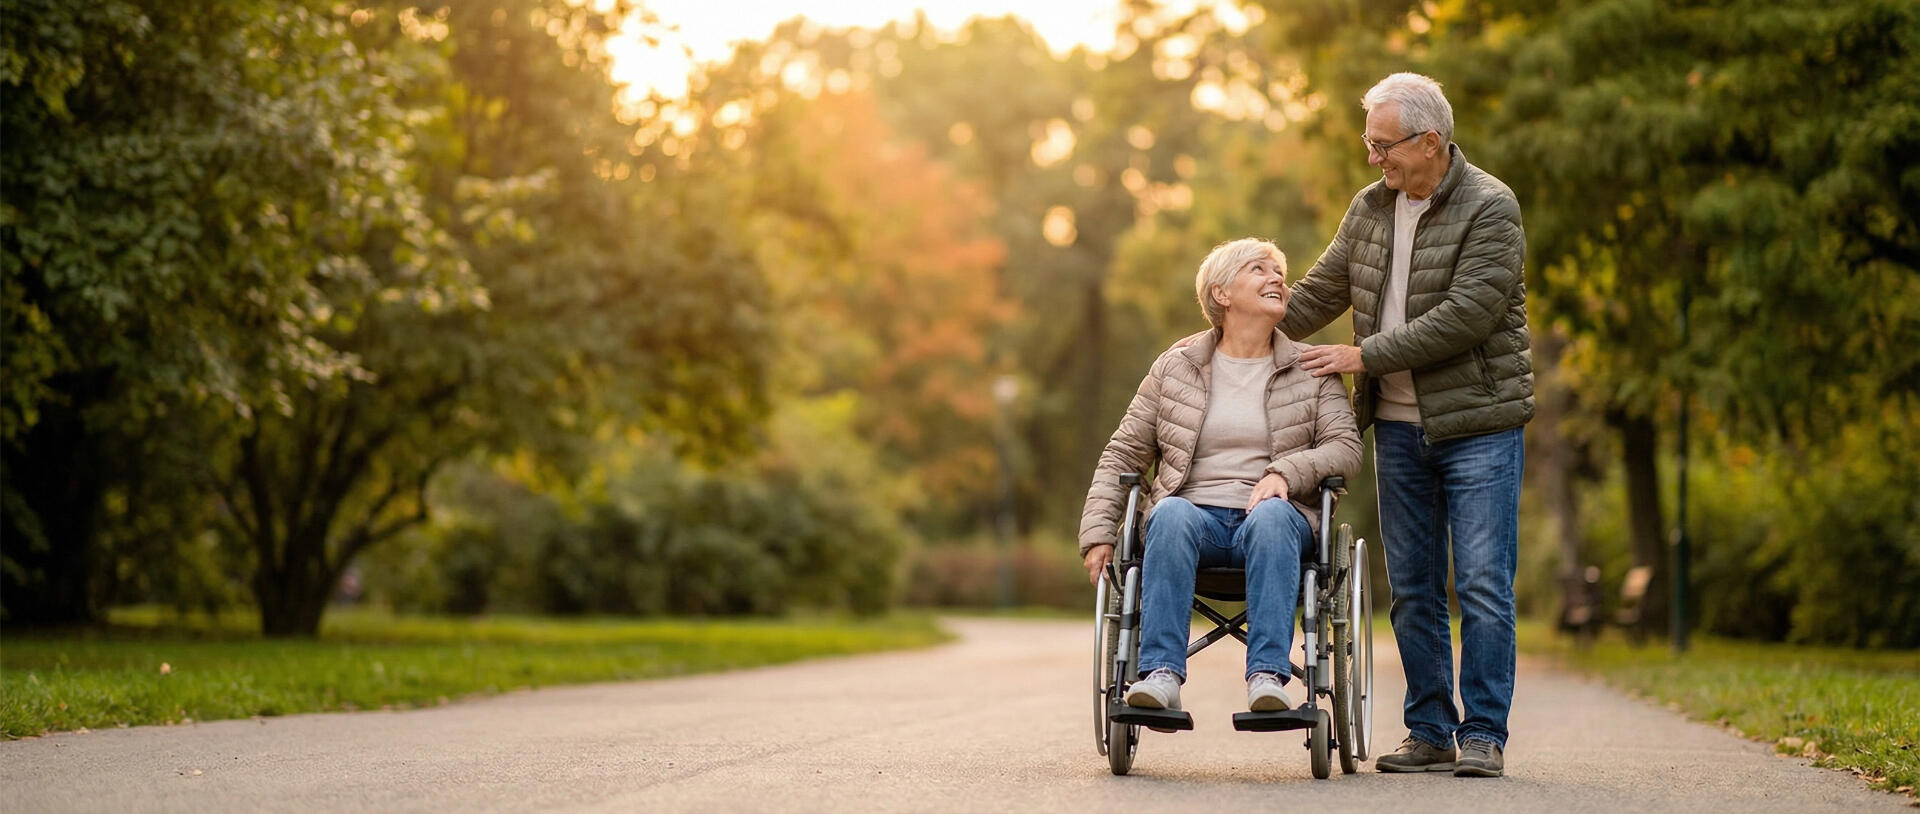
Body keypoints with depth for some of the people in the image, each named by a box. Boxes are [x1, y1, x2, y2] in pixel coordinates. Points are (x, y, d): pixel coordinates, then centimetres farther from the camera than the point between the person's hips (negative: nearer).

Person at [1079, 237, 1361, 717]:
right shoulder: (1176, 367, 15)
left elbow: (1345, 447, 5)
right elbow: (1124, 453, 15)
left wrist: (1286, 472, -15)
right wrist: (1098, 532, 2)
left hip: (1275, 518, 0)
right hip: (1199, 513, 0)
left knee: (1271, 516, -37)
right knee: (1171, 515, -36)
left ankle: (1267, 677, -48)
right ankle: (1161, 676, -45)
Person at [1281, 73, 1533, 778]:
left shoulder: (1490, 209, -11)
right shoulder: (1370, 208, 9)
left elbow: (1464, 316, -20)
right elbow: (1320, 291, 17)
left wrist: (1365, 356, -17)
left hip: (1476, 422, -6)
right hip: (1397, 425, 6)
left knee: (1483, 584, -5)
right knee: (1412, 588, 8)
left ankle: (1483, 734, 1)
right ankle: (1429, 732, 16)